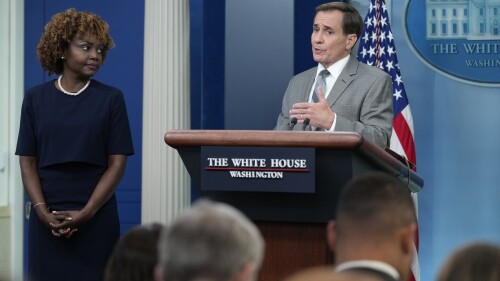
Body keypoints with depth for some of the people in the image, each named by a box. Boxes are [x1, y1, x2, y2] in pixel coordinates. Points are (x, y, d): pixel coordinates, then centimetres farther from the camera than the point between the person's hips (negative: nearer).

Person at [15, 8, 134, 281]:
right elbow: (28, 162, 4)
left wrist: (86, 213, -12)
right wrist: (42, 211, -10)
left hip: (96, 218, -1)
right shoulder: (35, 98, 6)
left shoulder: (111, 99, 2)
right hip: (47, 219, 1)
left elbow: (117, 163, -2)